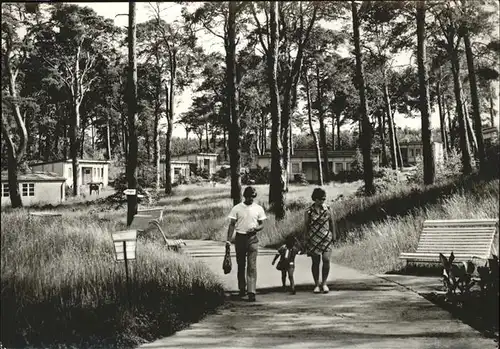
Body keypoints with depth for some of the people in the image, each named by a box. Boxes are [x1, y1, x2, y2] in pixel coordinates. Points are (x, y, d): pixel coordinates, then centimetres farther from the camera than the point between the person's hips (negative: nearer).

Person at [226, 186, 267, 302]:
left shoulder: (258, 208, 3)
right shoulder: (237, 208, 0)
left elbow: (261, 225, 8)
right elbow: (232, 225, 1)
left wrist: (255, 229, -14)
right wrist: (228, 240, -7)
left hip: (252, 238, 0)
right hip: (240, 238, 1)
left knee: (252, 266, -9)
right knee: (241, 265, 10)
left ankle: (251, 292, -12)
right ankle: (242, 289, 26)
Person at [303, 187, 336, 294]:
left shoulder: (327, 208, 3)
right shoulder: (309, 211, -1)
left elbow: (331, 222, 12)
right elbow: (306, 226, 3)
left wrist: (334, 235, 11)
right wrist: (305, 240, 2)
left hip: (326, 238, 1)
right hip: (313, 239, -1)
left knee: (326, 259, -11)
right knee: (315, 262, 4)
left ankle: (324, 283, 4)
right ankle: (317, 284, 15)